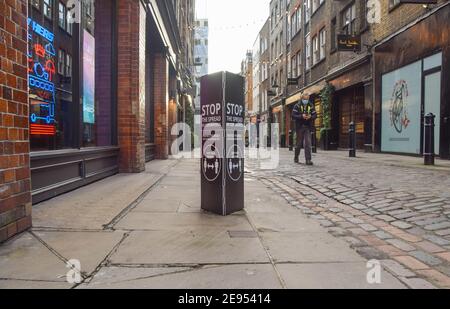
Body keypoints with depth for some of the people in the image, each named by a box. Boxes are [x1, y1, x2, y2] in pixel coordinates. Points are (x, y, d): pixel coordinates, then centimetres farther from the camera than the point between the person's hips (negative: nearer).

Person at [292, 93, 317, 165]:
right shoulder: (297, 106, -1)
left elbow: (315, 115, 6)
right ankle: (296, 157, 30)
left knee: (308, 143, -8)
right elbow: (293, 116, -8)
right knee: (299, 143, 9)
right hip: (299, 127, -1)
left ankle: (308, 160, -8)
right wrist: (301, 116, -22)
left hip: (308, 127, 1)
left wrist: (310, 117, -16)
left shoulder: (311, 106, 7)